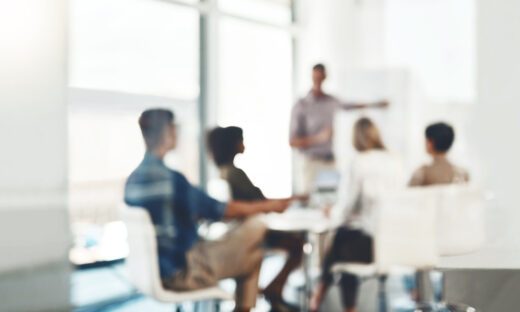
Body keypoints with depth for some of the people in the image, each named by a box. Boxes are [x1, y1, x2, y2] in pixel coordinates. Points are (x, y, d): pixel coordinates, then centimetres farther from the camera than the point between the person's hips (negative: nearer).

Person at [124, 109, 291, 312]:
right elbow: (221, 210, -16)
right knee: (253, 255, 8)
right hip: (182, 274, -9)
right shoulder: (170, 179, -24)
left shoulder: (132, 180, 2)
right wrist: (269, 206, -4)